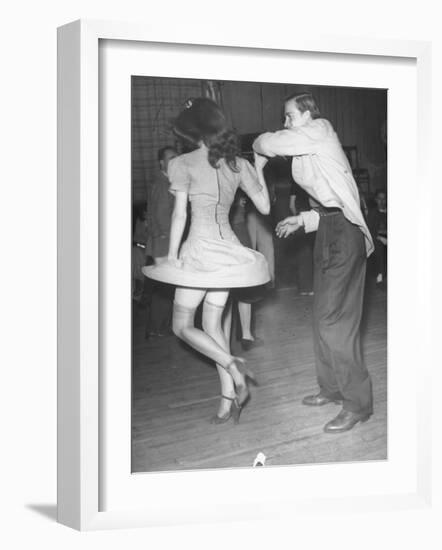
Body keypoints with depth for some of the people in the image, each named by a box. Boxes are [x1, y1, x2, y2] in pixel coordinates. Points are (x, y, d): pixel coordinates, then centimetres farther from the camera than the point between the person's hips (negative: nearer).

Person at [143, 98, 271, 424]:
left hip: (200, 250, -6)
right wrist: (259, 170, 22)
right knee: (214, 325, 13)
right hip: (229, 250, 6)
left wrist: (172, 257, -2)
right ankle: (229, 398, 8)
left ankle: (232, 365, -14)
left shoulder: (184, 164, -8)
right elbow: (264, 207, 9)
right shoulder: (238, 164, 5)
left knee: (183, 326, 8)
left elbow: (180, 215, -9)